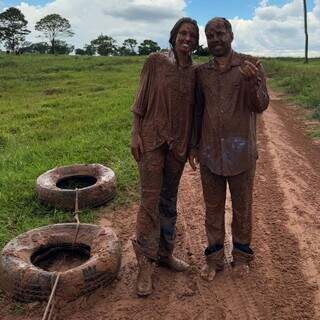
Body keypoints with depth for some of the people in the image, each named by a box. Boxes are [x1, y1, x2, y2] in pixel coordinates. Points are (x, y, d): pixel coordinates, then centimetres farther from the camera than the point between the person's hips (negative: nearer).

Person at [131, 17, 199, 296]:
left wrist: (192, 143, 12)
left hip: (179, 142, 4)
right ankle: (146, 265, 6)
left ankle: (165, 253, 29)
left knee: (169, 200, 13)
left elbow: (192, 108, 12)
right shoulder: (155, 61, -3)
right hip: (152, 138, -4)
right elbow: (141, 99, -3)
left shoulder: (193, 72, 8)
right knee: (150, 200, -5)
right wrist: (136, 134, -9)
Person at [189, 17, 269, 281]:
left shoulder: (250, 65, -2)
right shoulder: (201, 72, 7)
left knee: (242, 207, 10)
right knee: (213, 207, 11)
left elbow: (261, 106, -8)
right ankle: (215, 259, 25)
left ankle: (241, 256, 29)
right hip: (209, 152, 3)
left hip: (241, 151, -2)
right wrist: (193, 145, 12)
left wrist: (253, 82, -28)